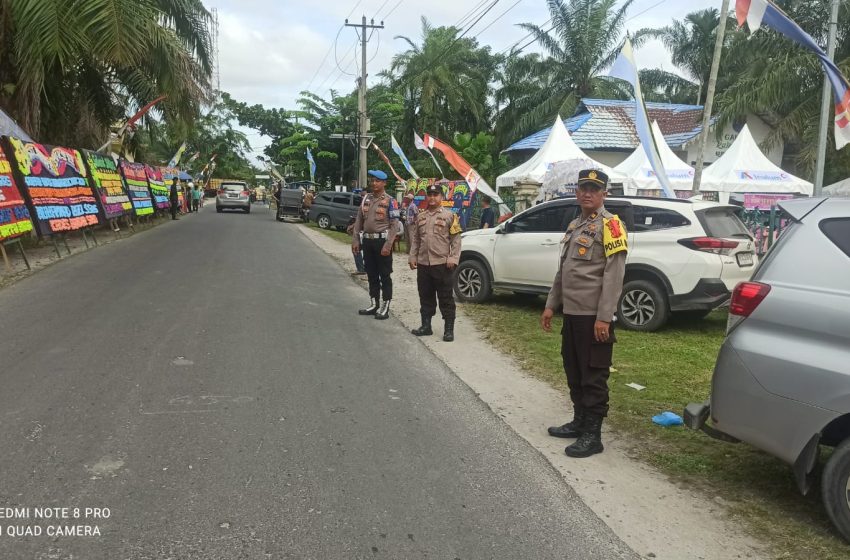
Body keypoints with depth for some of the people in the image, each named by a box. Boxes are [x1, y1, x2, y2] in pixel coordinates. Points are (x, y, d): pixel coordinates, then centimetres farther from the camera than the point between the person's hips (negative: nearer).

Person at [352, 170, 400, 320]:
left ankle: (385, 307, 7)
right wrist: (355, 239, 5)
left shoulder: (390, 201, -7)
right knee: (371, 274, 13)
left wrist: (388, 245, -19)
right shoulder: (366, 199, 10)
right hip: (367, 240, 6)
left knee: (384, 275, 1)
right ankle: (374, 304, 23)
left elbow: (395, 225, -12)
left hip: (382, 240, -6)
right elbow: (359, 220, 13)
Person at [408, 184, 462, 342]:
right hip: (423, 264, 5)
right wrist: (412, 257, 8)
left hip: (442, 264, -5)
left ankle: (449, 329, 5)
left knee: (446, 297, 0)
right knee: (425, 296, 12)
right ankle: (426, 325, 22)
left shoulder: (449, 215, -1)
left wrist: (453, 258, -13)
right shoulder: (420, 216, 13)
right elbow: (415, 239, 16)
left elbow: (456, 239, -4)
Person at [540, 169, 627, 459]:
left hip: (593, 316, -8)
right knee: (574, 372, 17)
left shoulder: (609, 225, -10)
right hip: (571, 313, 9)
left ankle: (592, 435, 7)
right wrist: (551, 305, 17)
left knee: (593, 377, -1)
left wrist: (604, 317, -21)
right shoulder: (574, 225, 17)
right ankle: (579, 421, 31)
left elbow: (614, 275, -17)